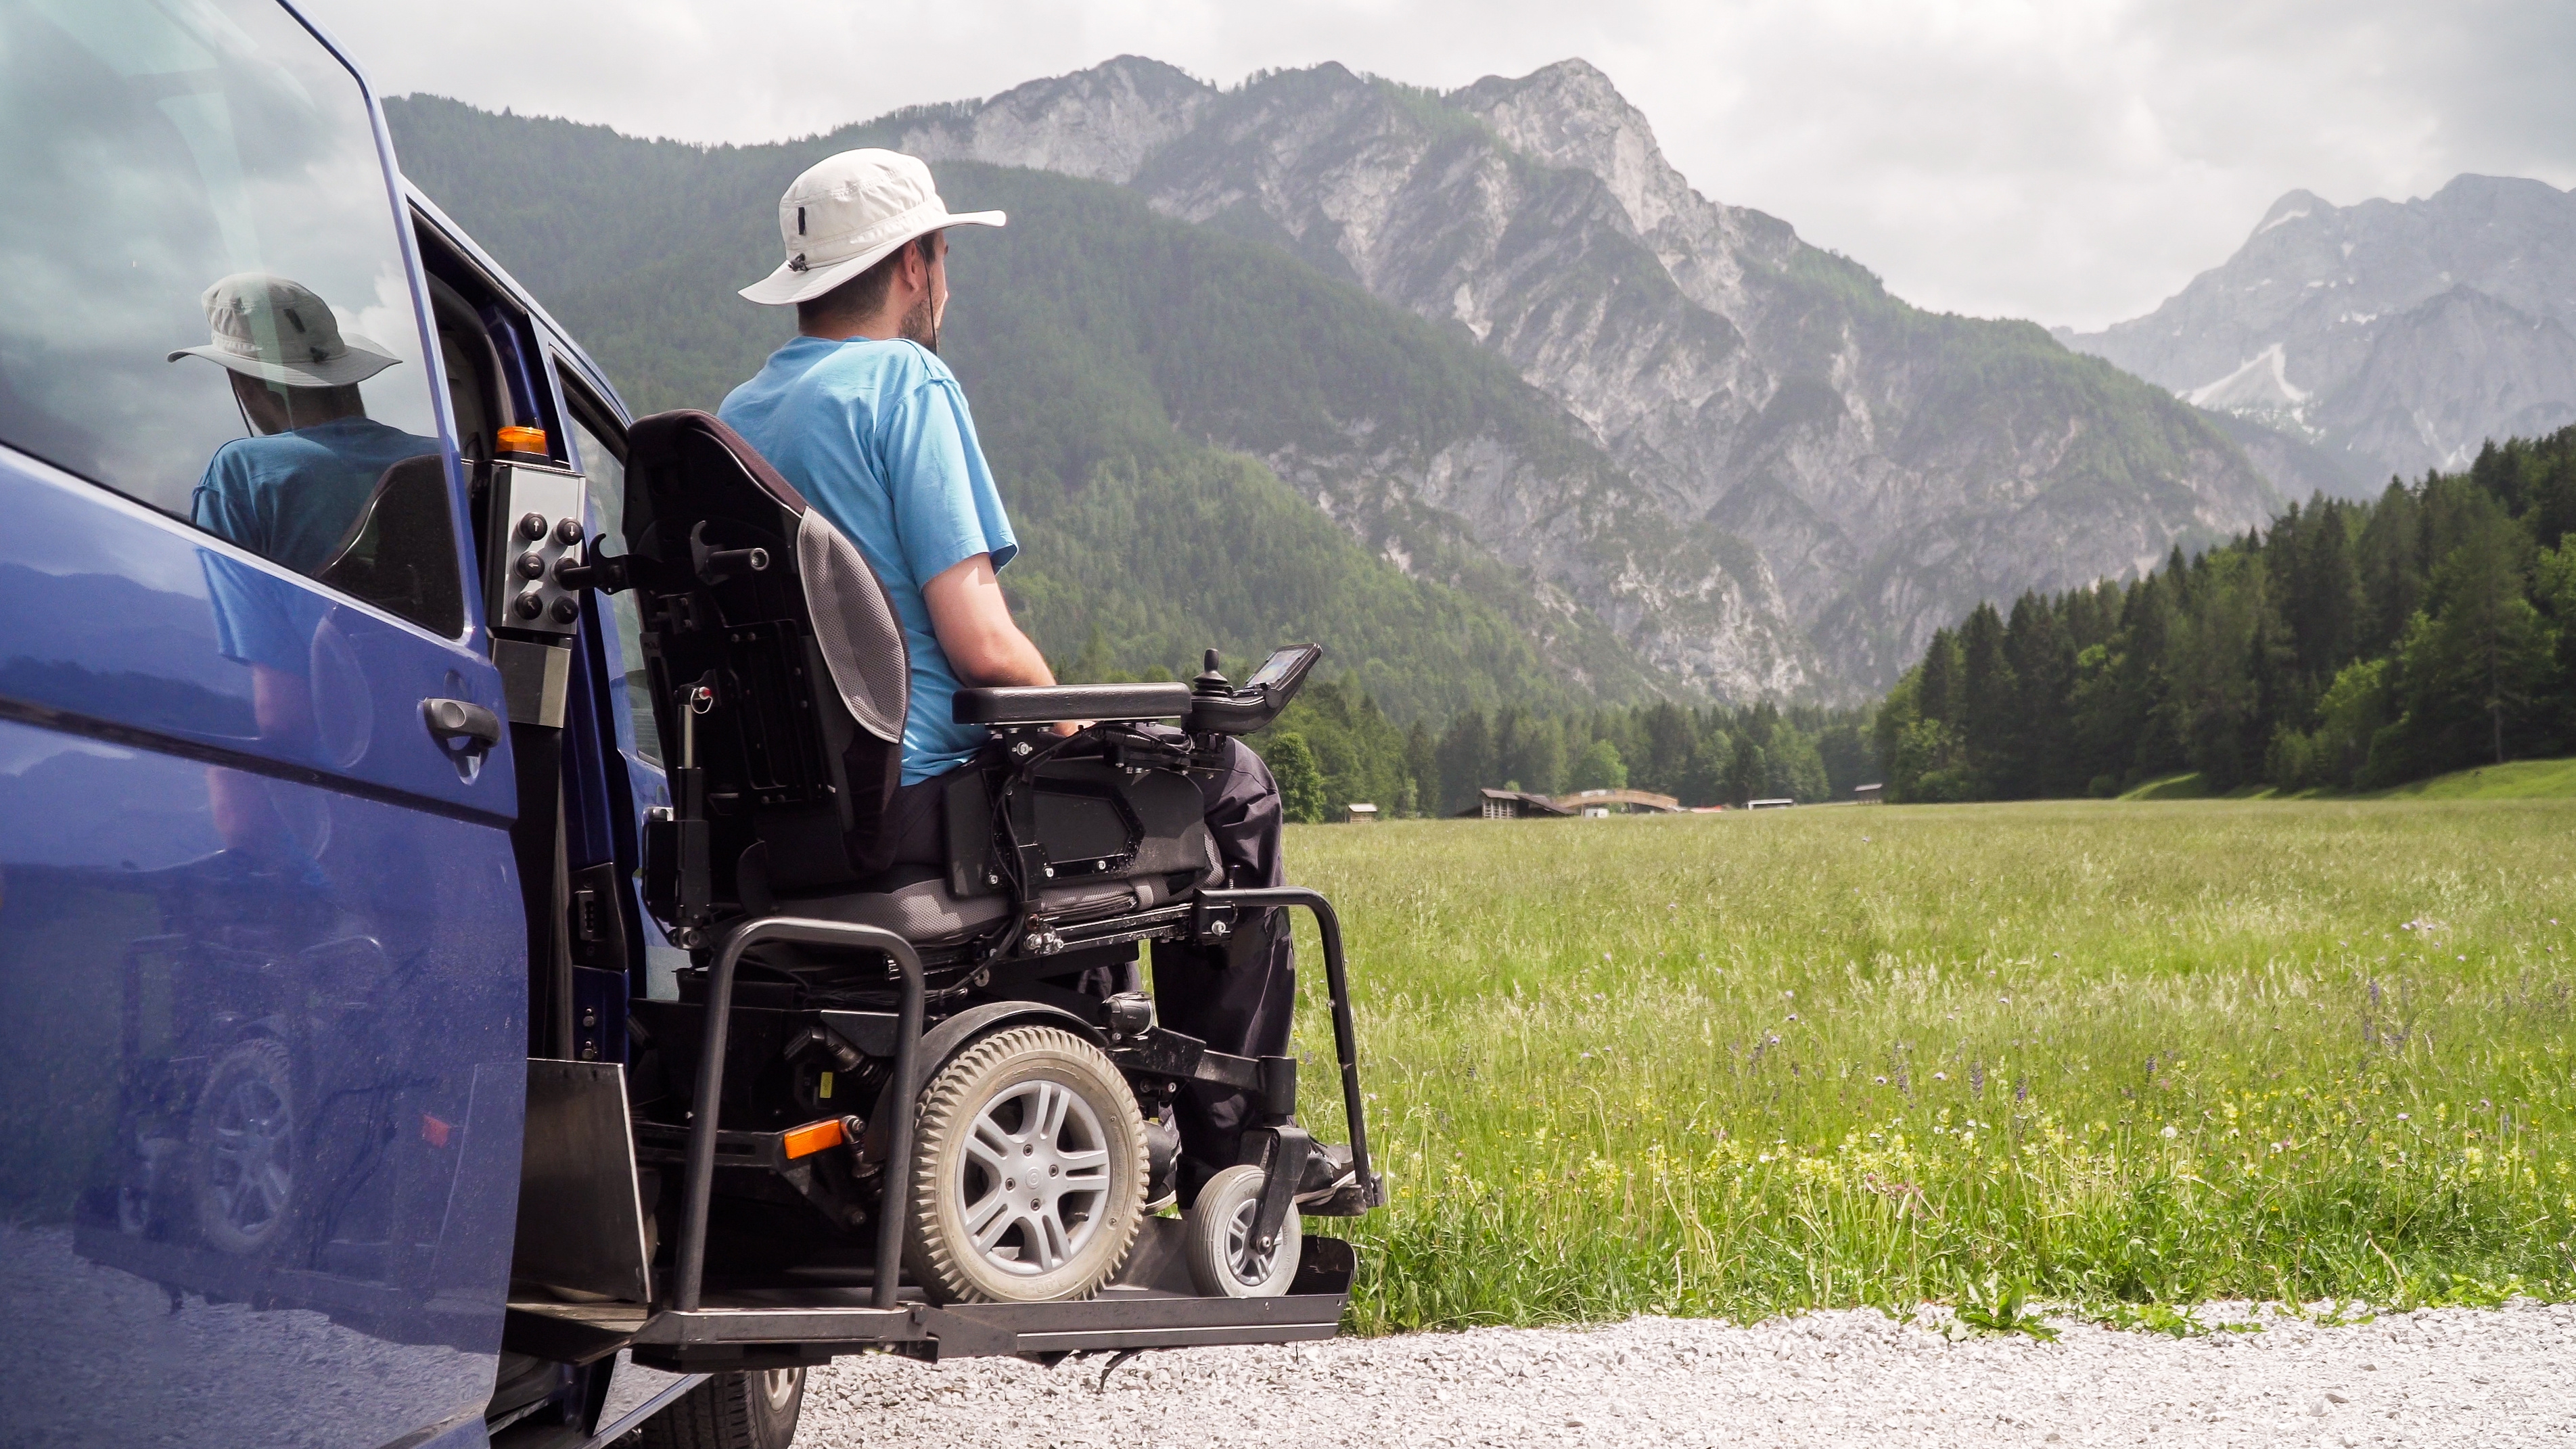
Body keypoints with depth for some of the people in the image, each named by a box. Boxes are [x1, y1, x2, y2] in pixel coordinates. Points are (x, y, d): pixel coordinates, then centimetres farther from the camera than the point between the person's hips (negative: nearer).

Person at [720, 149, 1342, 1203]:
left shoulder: (738, 413, 13)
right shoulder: (907, 382, -13)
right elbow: (981, 645, -20)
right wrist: (1071, 722, -1)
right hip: (916, 805, -9)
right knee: (1230, 784, 7)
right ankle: (1228, 1147, 11)